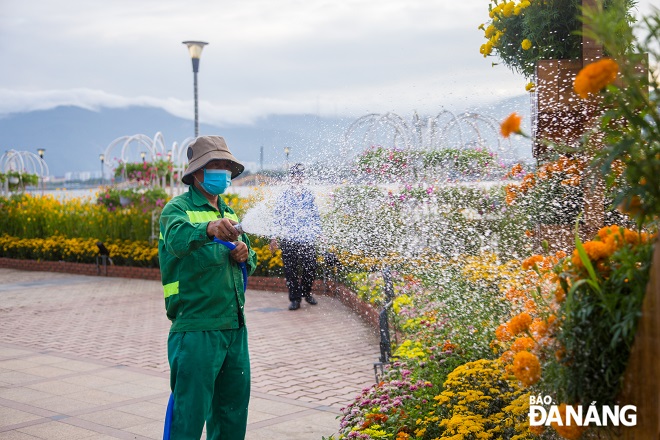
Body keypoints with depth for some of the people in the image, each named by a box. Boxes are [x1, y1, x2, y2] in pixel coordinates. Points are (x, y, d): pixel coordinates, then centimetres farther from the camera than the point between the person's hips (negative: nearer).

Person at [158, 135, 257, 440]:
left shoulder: (228, 213, 17)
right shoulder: (178, 208, -6)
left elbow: (251, 261, 23)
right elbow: (178, 239, -29)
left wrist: (244, 253, -2)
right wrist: (208, 229, -50)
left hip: (234, 326, 8)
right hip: (197, 327, -7)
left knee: (234, 403, 16)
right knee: (190, 410, -5)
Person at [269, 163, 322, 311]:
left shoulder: (309, 195, 9)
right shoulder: (284, 196, 4)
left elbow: (316, 216, 14)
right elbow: (276, 218, 4)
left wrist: (317, 233, 9)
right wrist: (274, 237, -1)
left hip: (308, 239, 1)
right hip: (288, 239, -1)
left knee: (310, 268, 2)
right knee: (291, 270, 2)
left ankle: (306, 293, 26)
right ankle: (295, 298, 13)